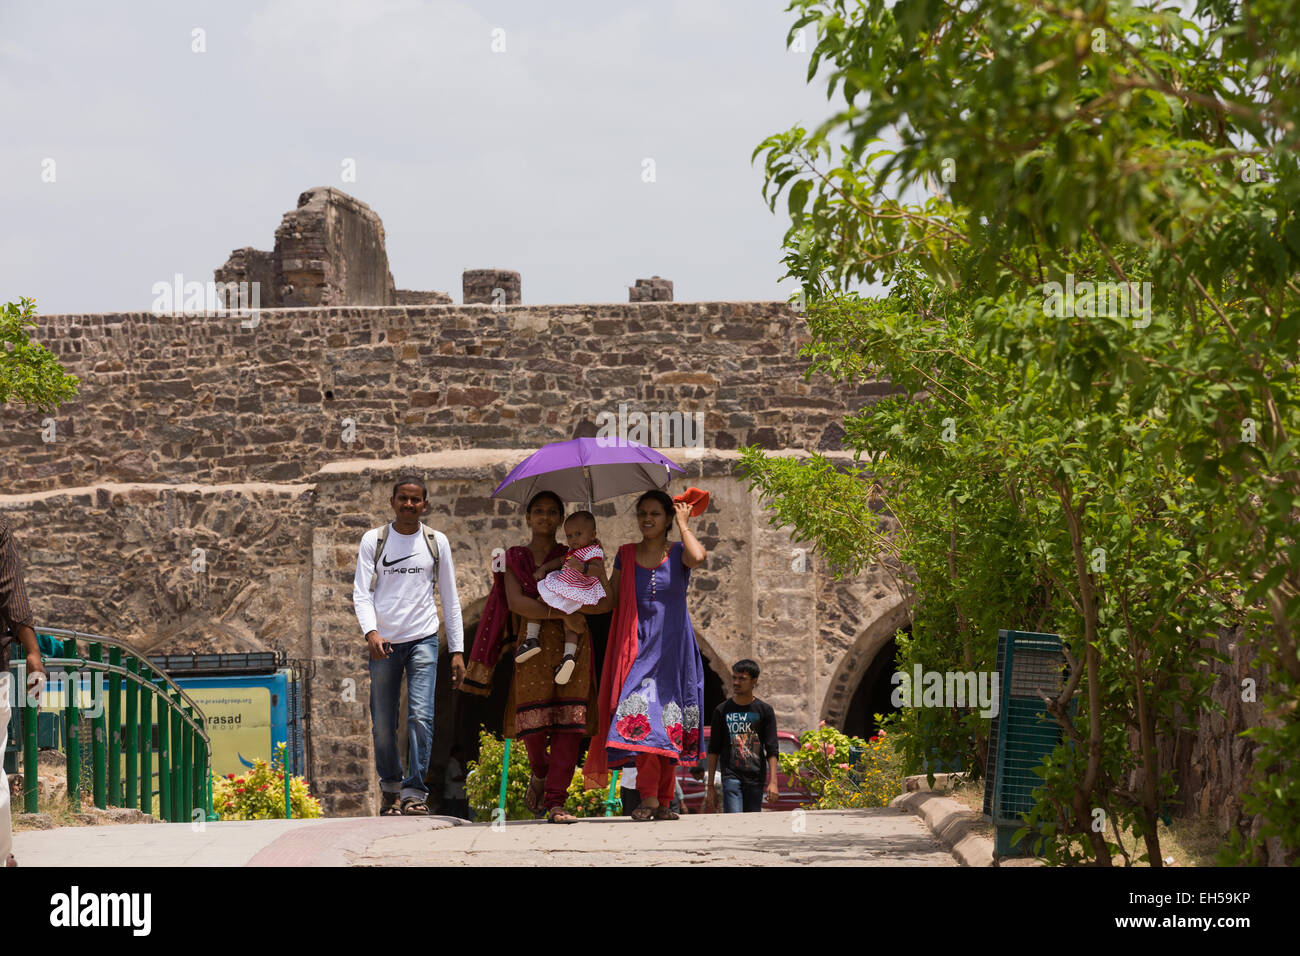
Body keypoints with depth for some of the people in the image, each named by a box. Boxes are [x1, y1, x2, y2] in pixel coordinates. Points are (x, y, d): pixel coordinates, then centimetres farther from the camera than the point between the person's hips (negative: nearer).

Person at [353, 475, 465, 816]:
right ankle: (390, 786, 24)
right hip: (384, 643, 0)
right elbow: (361, 592, -2)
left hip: (423, 639, 0)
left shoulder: (436, 542, 9)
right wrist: (371, 632, -20)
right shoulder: (373, 540, 5)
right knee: (383, 724, 4)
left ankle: (415, 793, -13)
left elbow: (450, 599, 12)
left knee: (420, 715, -15)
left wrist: (457, 650, 6)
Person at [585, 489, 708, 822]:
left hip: (673, 649, -1)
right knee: (643, 718, -15)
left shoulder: (677, 553, 3)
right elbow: (608, 601, 8)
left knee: (667, 722, 0)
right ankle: (648, 798, -19)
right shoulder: (626, 555, 10)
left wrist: (683, 523, -8)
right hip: (638, 648, 1)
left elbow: (699, 557, -21)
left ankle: (664, 801, 6)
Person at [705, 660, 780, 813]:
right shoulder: (722, 711, 6)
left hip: (756, 778, 1)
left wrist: (773, 782, -8)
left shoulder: (764, 710, 5)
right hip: (731, 776, -1)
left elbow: (772, 750, 3)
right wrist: (710, 786, 5)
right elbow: (713, 750, 9)